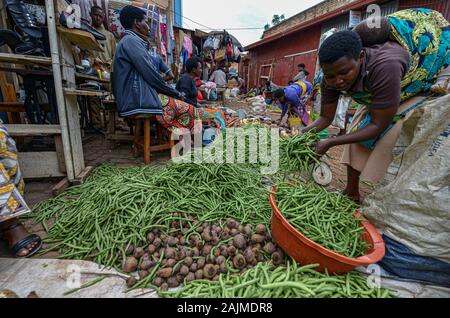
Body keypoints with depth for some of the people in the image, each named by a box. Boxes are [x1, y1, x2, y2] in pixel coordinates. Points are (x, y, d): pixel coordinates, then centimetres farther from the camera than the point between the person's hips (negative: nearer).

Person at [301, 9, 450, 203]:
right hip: (376, 98, 6)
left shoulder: (384, 66, -43)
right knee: (357, 132, 0)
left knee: (390, 139, -21)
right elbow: (326, 117, -14)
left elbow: (379, 125, -37)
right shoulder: (331, 79, -25)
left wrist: (331, 143, -42)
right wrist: (305, 132, -34)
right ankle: (352, 193, 14)